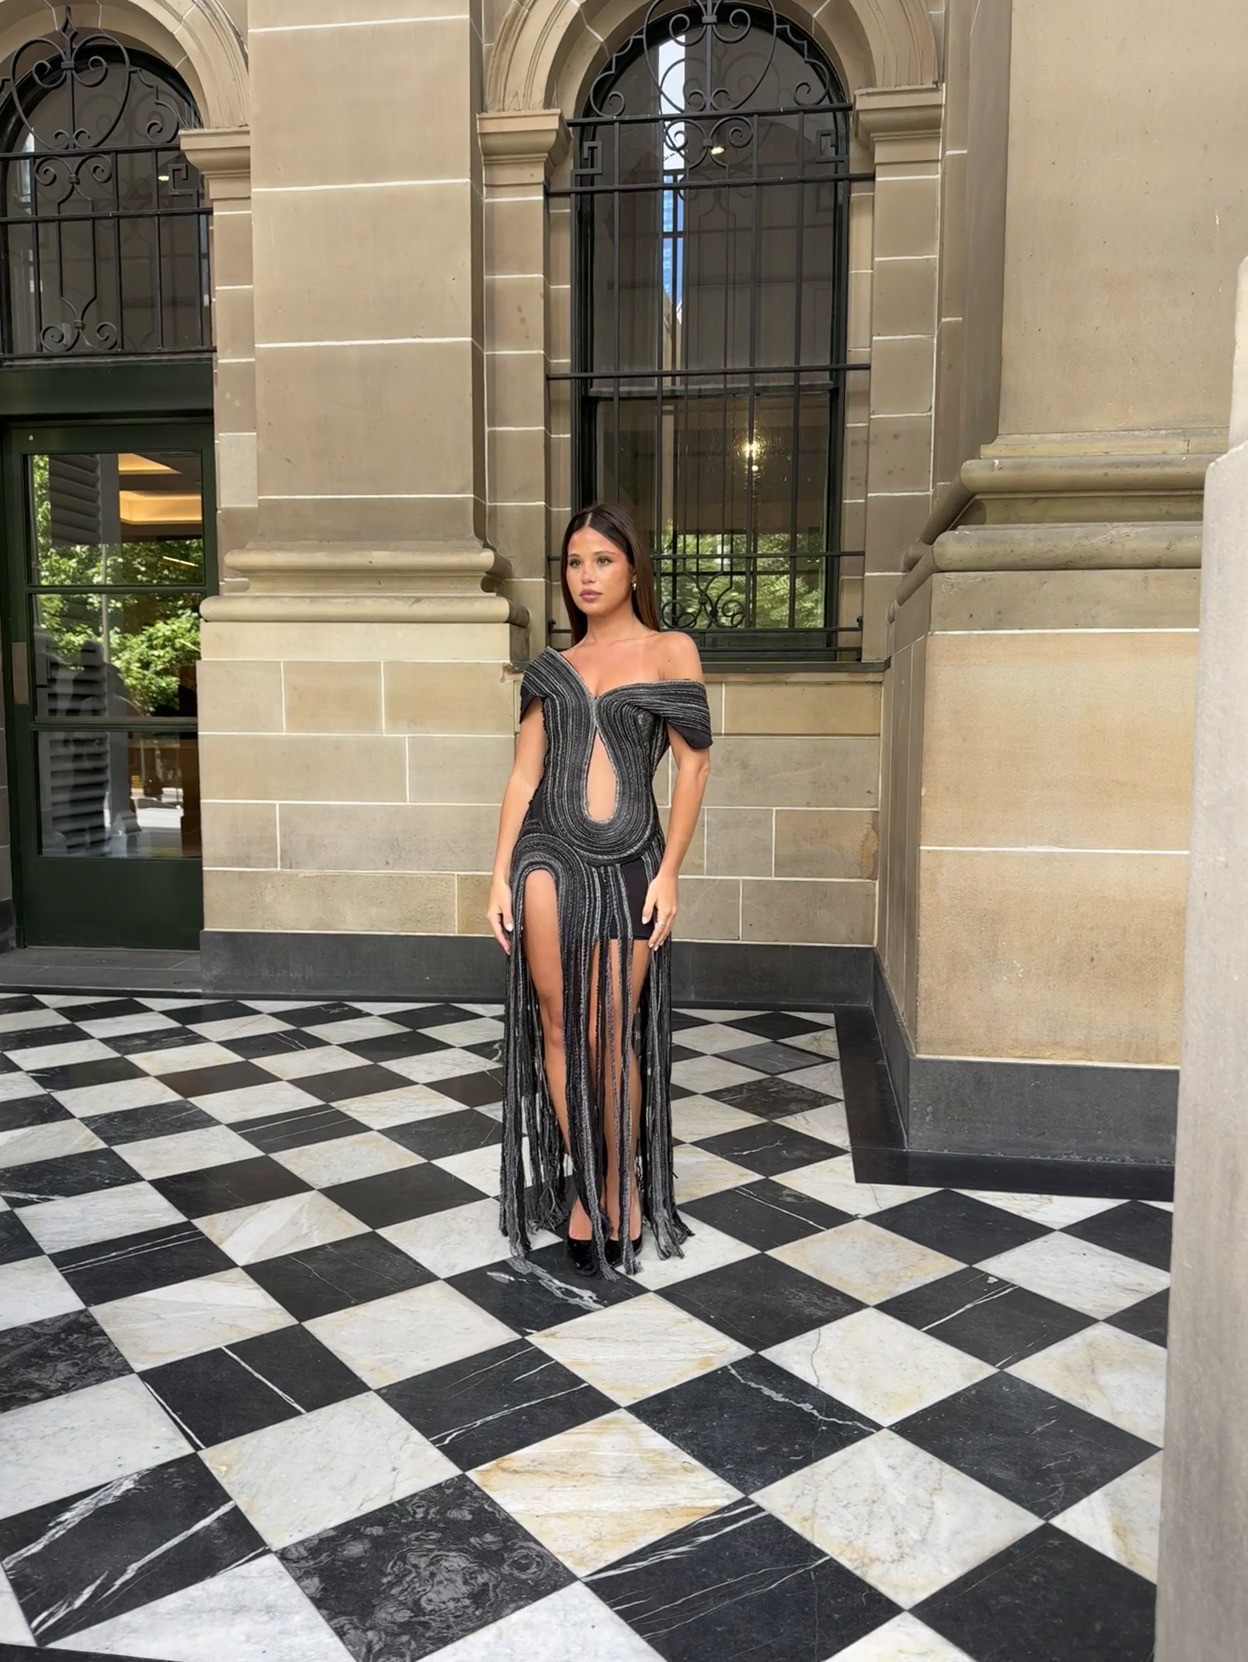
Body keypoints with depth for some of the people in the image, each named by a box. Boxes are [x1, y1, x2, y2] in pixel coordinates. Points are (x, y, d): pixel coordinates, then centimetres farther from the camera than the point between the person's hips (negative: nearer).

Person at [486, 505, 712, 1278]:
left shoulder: (670, 651, 4)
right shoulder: (551, 668, 12)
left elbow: (694, 765, 0)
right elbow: (524, 776, 9)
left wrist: (668, 873, -6)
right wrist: (500, 877, 2)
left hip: (628, 863, -2)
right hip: (550, 855, 3)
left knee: (612, 1037, 2)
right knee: (559, 1029, 3)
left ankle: (622, 1187, 23)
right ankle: (585, 1185, 20)